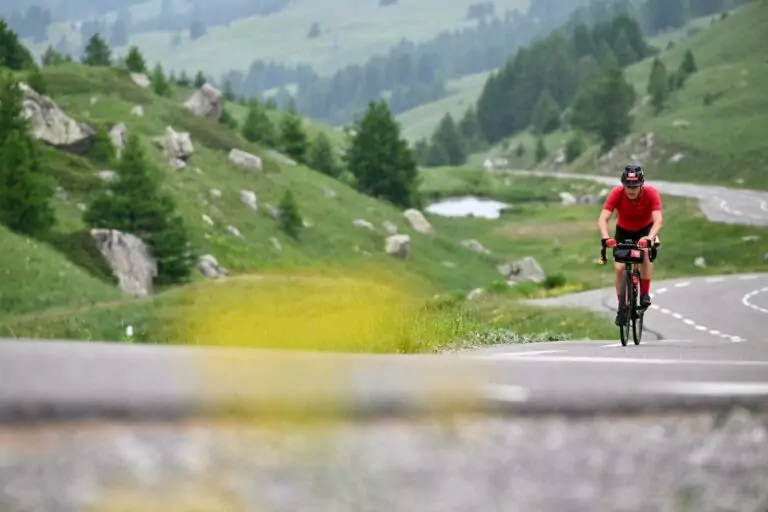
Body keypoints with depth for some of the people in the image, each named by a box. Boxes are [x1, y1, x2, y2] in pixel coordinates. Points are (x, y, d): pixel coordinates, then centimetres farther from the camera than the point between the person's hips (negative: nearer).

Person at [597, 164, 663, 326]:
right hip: (623, 231, 1)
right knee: (619, 267, -11)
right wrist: (606, 237, -54)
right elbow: (603, 218, -36)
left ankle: (645, 294, -16)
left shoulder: (652, 193, -31)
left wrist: (649, 238, -57)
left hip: (645, 230, -1)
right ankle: (622, 306, 6)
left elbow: (658, 220, -39)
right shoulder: (616, 193, -30)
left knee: (646, 253, -30)